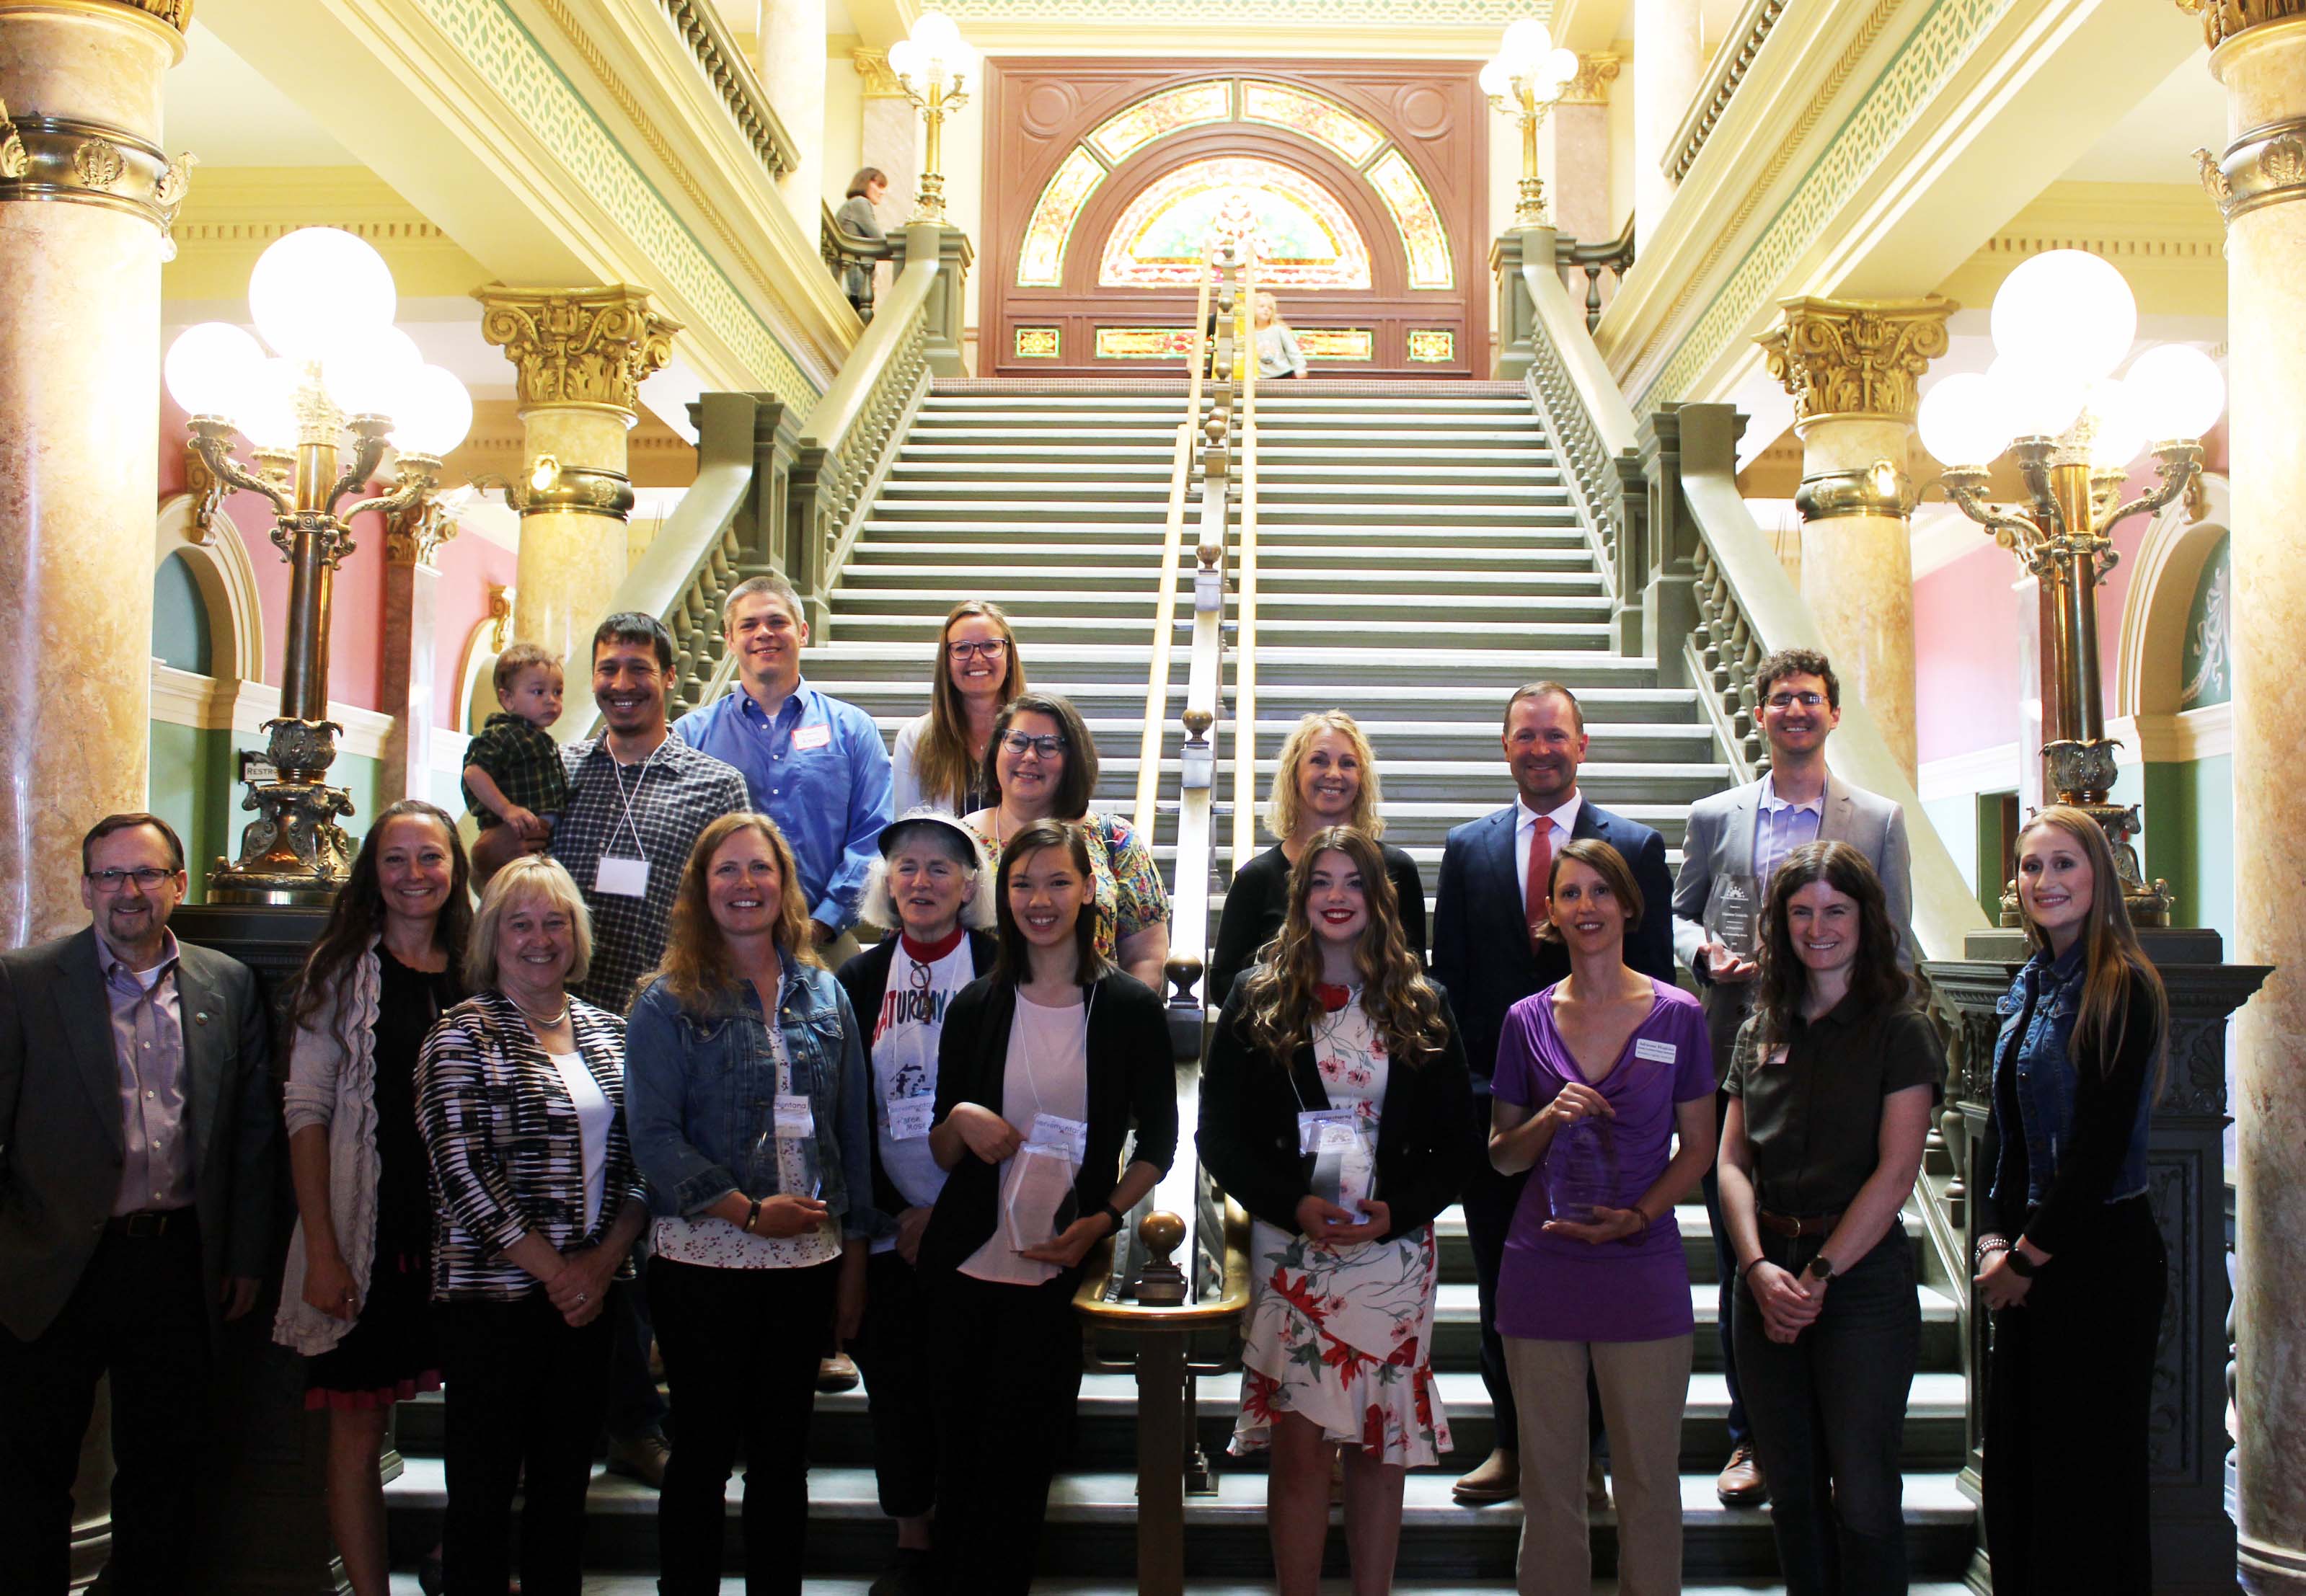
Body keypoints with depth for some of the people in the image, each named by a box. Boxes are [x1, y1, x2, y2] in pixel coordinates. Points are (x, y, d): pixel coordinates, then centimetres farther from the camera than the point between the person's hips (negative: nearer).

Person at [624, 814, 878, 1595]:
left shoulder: (825, 995, 8)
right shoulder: (668, 1002, -2)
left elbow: (852, 1129, 10)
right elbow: (653, 1136, -10)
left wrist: (854, 1252, 7)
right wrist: (749, 1212, -17)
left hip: (807, 1263, 3)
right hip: (703, 1262, -3)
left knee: (783, 1451, 11)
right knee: (706, 1448, 6)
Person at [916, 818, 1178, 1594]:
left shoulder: (1130, 1006, -2)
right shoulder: (977, 1007, 6)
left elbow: (1158, 1142, 4)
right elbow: (941, 1154, 11)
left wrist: (1103, 1219, -10)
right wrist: (962, 1120, -12)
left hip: (1059, 1272, -2)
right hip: (966, 1267, 3)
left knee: (1017, 1465, 3)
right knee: (961, 1460, 9)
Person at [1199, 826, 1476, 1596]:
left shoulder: (1421, 1007, 7)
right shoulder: (1258, 1001, 3)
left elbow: (1457, 1142, 6)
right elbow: (1218, 1135, 0)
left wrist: (1395, 1212, -10)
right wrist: (1295, 1206, -14)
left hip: (1394, 1251, 2)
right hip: (1290, 1252, -1)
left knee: (1382, 1445, 7)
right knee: (1299, 1445, 0)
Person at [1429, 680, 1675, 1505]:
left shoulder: (1636, 846, 2)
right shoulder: (1467, 847, 8)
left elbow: (1653, 977, 0)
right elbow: (1448, 972, 8)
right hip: (1492, 1093, 2)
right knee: (1500, 1281, 10)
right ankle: (1513, 1443, 24)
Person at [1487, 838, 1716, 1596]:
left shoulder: (1677, 1015, 0)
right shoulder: (1527, 1021, 4)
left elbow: (1698, 1147, 4)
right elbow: (1503, 1157, 9)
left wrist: (1636, 1217, -11)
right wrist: (1548, 1119, -12)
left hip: (1644, 1271, -1)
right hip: (1542, 1272, 1)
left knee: (1649, 1480, 6)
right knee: (1549, 1483, 8)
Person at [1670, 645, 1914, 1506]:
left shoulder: (1880, 820, 7)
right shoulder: (1714, 817, 10)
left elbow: (1896, 944, 8)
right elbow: (1680, 911, 18)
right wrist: (1704, 951, -4)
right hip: (1735, 1055, 1)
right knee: (1740, 1256, 5)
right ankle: (1753, 1436, 16)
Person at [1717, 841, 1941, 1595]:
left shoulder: (1901, 1030, -3)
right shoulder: (1762, 1029, 11)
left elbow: (1896, 1172, -10)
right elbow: (1731, 1160, 5)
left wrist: (1819, 1275, -13)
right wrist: (1759, 1267, -9)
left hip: (1862, 1274, -4)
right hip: (1768, 1274, 4)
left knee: (1862, 1496, -1)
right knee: (1792, 1489, 11)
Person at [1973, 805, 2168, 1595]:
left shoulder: (2123, 989, -13)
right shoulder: (2030, 985, 10)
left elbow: (2100, 1146, -17)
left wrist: (2028, 1256, -12)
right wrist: (1993, 1239, 0)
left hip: (2100, 1255, -7)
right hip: (2028, 1260, 7)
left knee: (2088, 1466, 2)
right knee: (2016, 1461, 13)